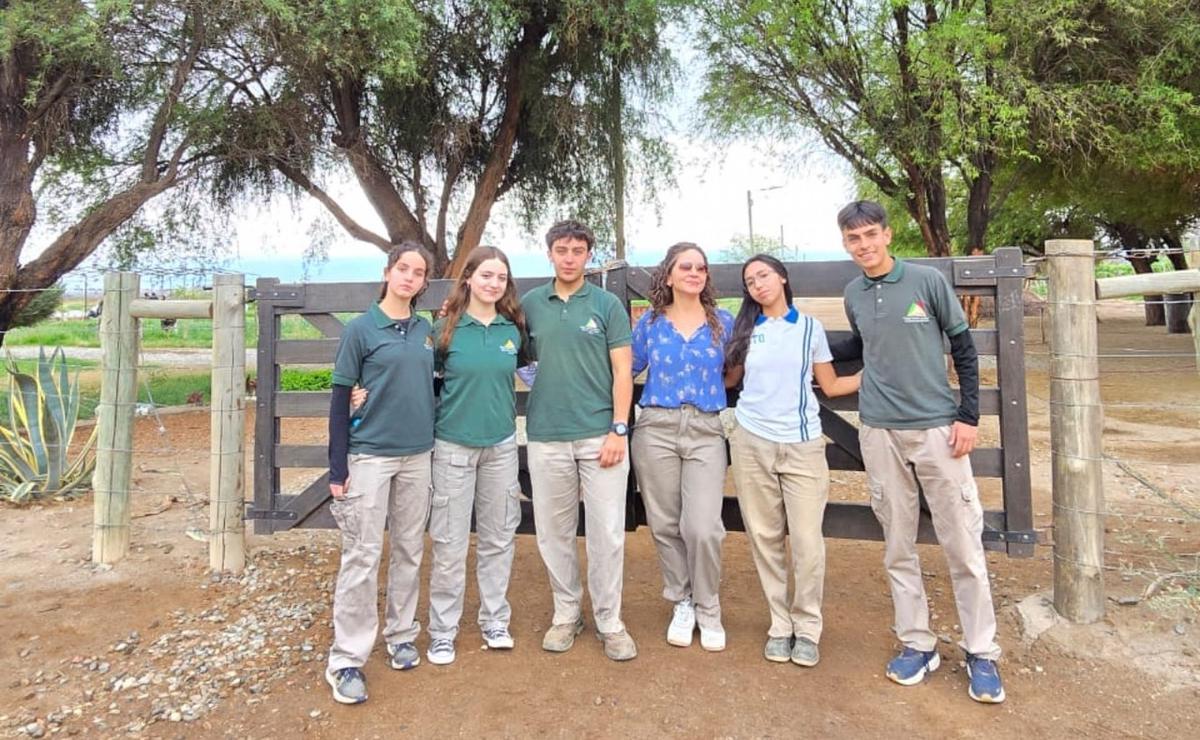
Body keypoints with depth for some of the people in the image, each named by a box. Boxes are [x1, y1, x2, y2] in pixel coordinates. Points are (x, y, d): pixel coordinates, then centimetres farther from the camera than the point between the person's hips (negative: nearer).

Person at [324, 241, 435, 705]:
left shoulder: (427, 331, 8)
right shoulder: (361, 329, -5)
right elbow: (339, 400, -5)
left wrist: (434, 444, 10)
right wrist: (337, 468, -9)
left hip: (418, 455, 5)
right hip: (370, 455, -4)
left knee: (409, 551, 13)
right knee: (362, 556, -1)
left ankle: (401, 634, 29)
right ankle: (347, 660, 10)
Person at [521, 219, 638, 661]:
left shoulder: (607, 305, 1)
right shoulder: (530, 305, 7)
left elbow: (622, 372, -2)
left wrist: (619, 430, -9)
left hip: (600, 436, -2)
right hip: (546, 437, 2)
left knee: (607, 532, 2)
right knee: (553, 532, 11)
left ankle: (610, 621, 17)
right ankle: (566, 613, 28)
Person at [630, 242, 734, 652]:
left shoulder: (723, 322, 8)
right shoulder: (649, 322, 7)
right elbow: (627, 370, 10)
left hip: (706, 431, 0)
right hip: (655, 429, 1)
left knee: (703, 528, -9)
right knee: (665, 524, 6)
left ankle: (708, 611, 14)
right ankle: (681, 604, 26)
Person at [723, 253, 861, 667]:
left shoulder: (810, 327, 7)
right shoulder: (745, 329, 9)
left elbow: (831, 386, 9)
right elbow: (729, 379, 13)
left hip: (803, 445, -1)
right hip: (752, 442, 1)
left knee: (807, 541, -3)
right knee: (764, 537, 5)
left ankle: (807, 628, 14)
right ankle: (780, 625, 19)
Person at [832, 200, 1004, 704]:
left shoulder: (928, 281, -4)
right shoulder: (853, 295, 7)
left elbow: (963, 348, 1)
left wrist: (968, 416, -5)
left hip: (938, 428, -3)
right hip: (880, 434, 3)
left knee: (963, 545, 3)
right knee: (898, 546, 8)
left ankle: (981, 652, 19)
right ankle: (917, 643, 23)